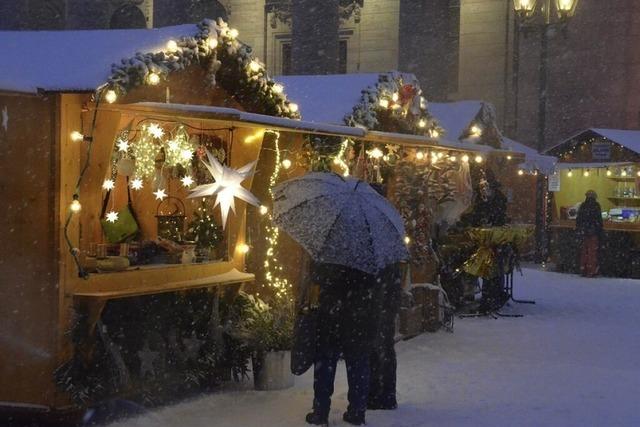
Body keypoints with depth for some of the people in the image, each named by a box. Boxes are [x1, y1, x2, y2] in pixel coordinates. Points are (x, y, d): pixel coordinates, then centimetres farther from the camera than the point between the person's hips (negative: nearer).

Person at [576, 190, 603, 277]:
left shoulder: (582, 206, 2)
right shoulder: (596, 206, -10)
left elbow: (578, 219, 5)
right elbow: (599, 220, -11)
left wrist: (578, 230, 13)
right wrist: (599, 230, -2)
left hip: (584, 231, 4)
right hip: (593, 232, -4)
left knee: (584, 251, 12)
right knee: (592, 251, 1)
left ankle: (583, 270, 16)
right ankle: (591, 271, 0)